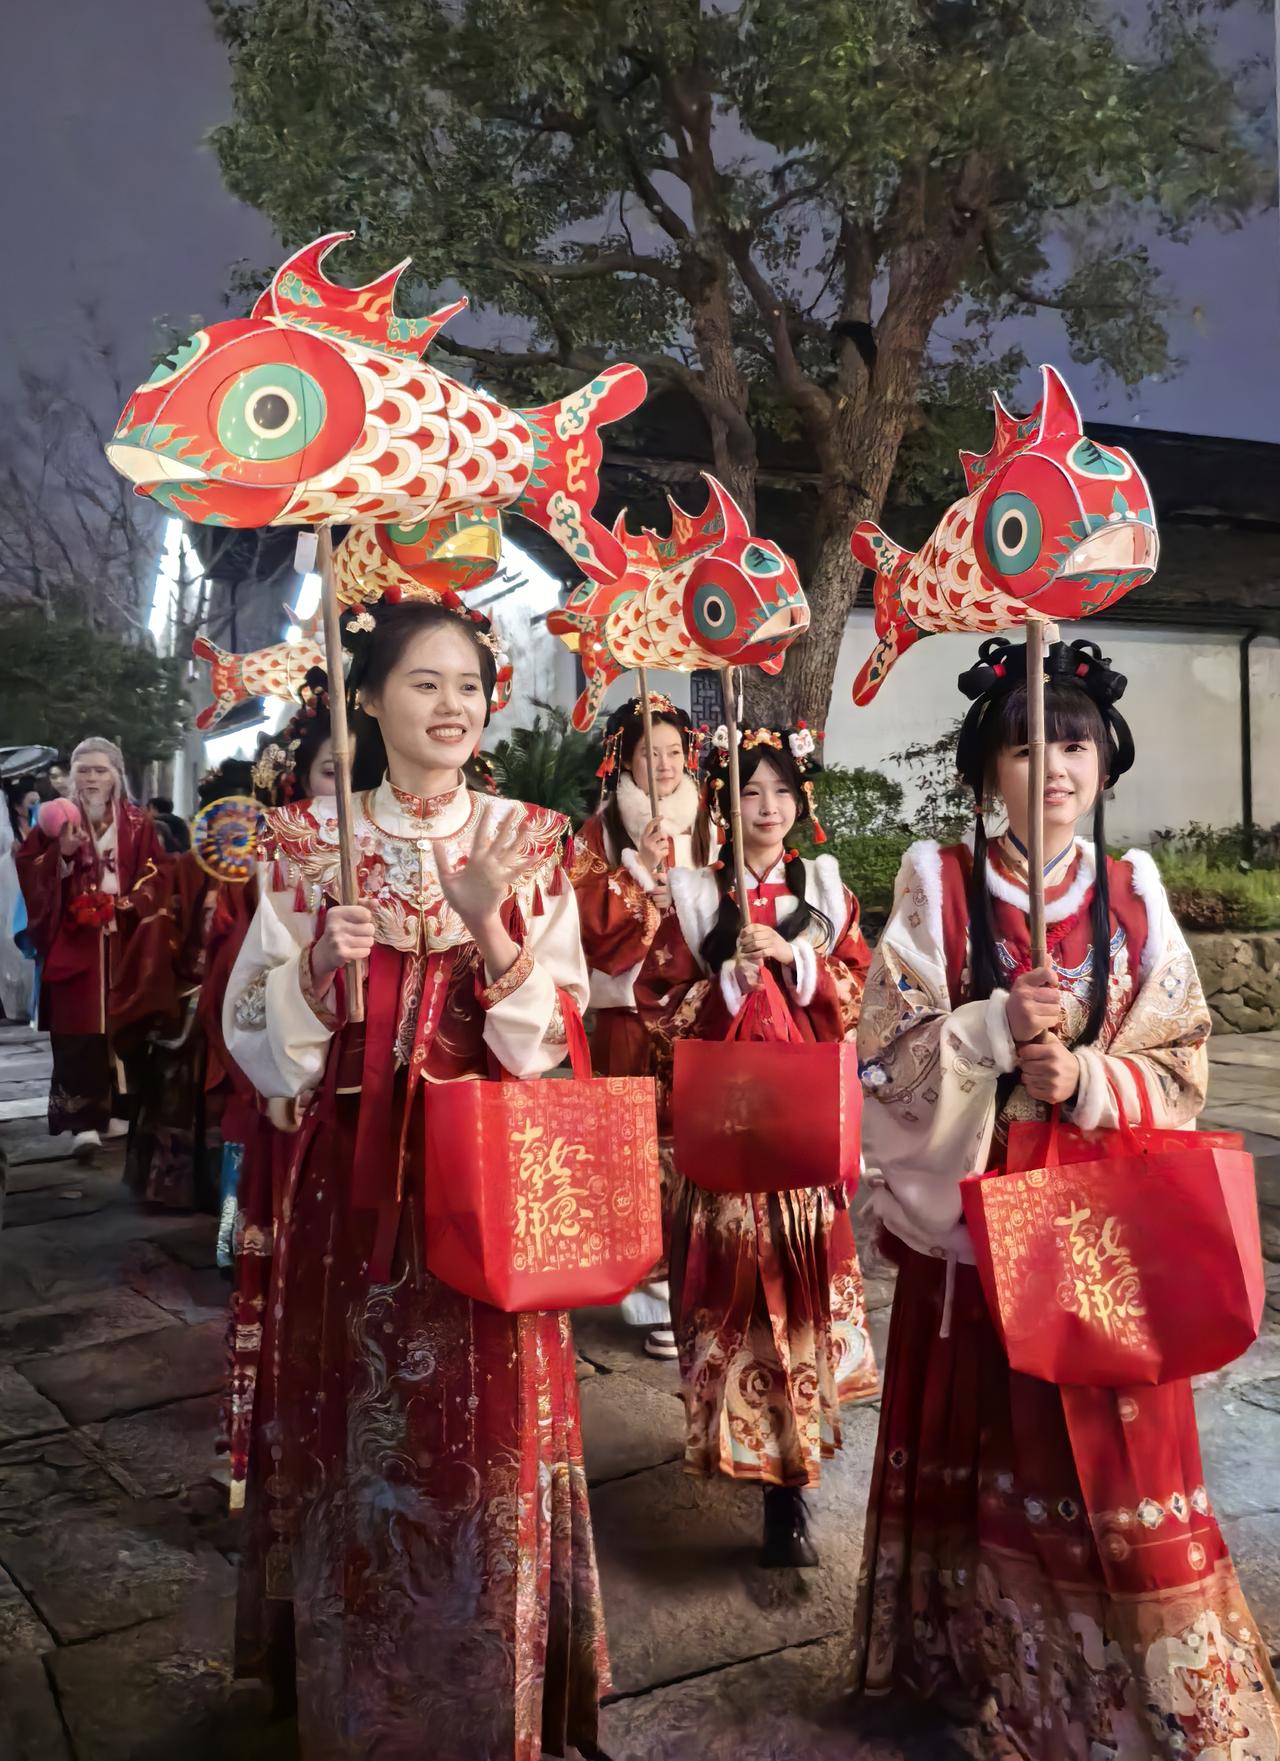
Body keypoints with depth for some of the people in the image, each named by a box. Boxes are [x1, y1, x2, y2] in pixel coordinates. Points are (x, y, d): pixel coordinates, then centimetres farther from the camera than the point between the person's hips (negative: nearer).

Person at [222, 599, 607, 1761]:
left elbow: (554, 1038, -3)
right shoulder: (311, 842, 1)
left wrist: (490, 927, -19)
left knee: (488, 1431, 6)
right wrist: (320, 963, -19)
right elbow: (266, 1041, 1)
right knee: (357, 1423, 10)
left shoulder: (529, 842, 1)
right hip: (352, 1179, 0)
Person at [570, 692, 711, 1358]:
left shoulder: (704, 827, 11)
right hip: (632, 1016, -3)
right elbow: (591, 918, -6)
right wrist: (642, 870, -16)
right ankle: (660, 1298, 8)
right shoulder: (601, 833, 2)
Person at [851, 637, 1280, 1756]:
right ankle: (980, 1665, 34)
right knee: (979, 1449, 12)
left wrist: (1084, 1079, -16)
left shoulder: (1134, 894, 2)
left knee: (1118, 1465, 6)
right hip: (969, 1217, -1)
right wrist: (997, 1031, -20)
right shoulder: (936, 885, -4)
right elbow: (887, 1054, -6)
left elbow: (1181, 1070, 2)